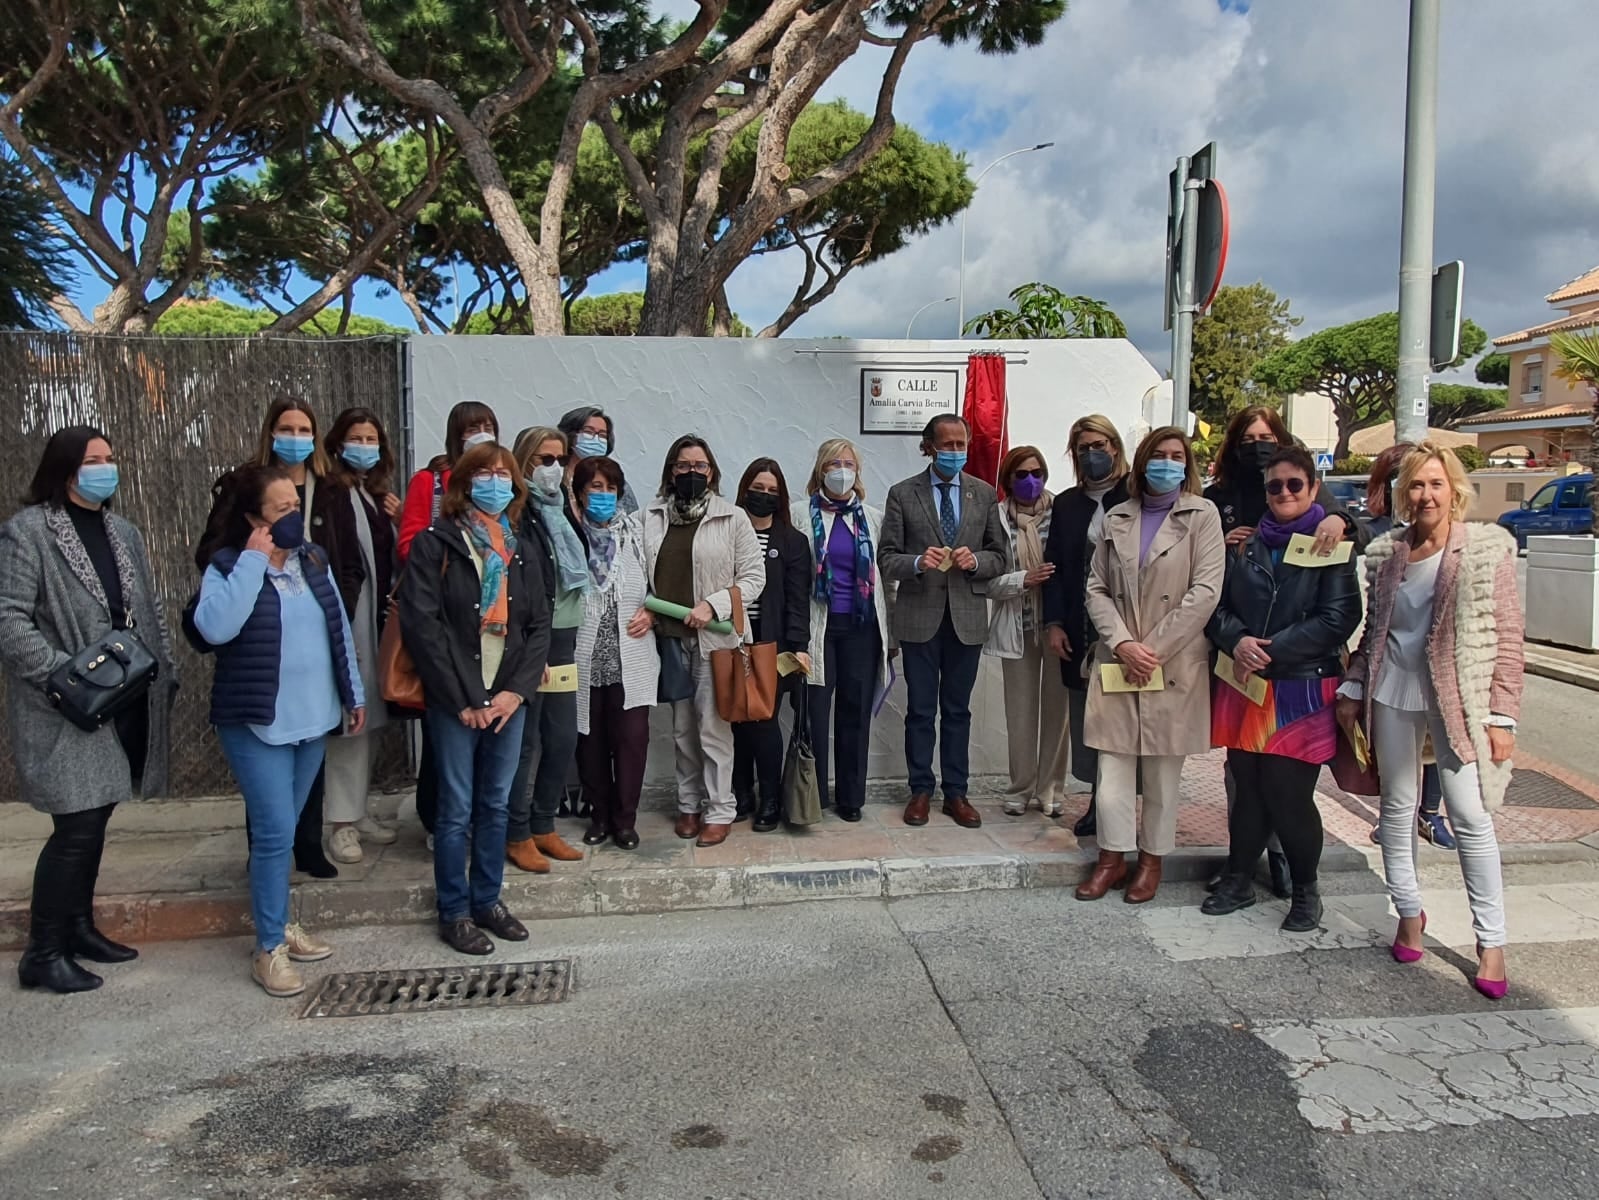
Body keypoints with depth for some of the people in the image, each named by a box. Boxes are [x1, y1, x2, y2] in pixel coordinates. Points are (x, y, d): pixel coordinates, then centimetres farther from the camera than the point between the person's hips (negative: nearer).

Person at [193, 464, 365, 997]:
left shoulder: (313, 559, 7)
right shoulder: (228, 565, -10)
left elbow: (338, 629, 13)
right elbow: (214, 627, -28)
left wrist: (354, 694, 13)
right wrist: (252, 561, -24)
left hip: (313, 718, 6)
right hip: (257, 723, -5)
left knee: (283, 829, 16)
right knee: (274, 833, -6)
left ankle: (281, 922, 29)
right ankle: (269, 948, 5)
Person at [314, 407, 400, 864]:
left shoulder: (377, 496, 15)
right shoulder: (329, 495, -7)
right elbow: (324, 560, -15)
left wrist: (399, 522, 0)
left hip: (376, 613, 7)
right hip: (345, 613, -7)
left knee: (368, 716, 13)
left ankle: (358, 809, 24)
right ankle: (342, 821, 4)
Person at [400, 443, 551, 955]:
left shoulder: (519, 551, 13)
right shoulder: (435, 544, -3)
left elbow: (540, 625, 10)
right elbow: (421, 624, -11)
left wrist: (516, 690, -5)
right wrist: (464, 699, -13)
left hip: (508, 698, 5)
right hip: (455, 702, -5)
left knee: (496, 805, 12)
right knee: (457, 809, 2)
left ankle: (488, 901, 25)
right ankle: (454, 913, 15)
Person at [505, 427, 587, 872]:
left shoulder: (559, 511, 16)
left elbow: (582, 563, 15)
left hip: (561, 636, 8)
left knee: (564, 737, 11)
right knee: (525, 741, 0)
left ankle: (543, 826, 25)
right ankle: (518, 835, 14)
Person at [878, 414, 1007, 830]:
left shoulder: (984, 494, 7)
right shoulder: (902, 494, 0)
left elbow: (999, 556, 8)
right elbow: (886, 558, -2)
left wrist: (975, 560, -13)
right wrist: (918, 562, -22)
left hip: (967, 616, 2)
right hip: (919, 616, -2)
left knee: (958, 710, 10)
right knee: (920, 710, 7)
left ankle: (956, 793, 20)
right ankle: (920, 790, 20)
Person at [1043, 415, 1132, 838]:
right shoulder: (1066, 504, 13)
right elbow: (1054, 567, 12)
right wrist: (1054, 623, 4)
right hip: (1079, 633, 4)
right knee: (1084, 721, 6)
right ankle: (1099, 804, 16)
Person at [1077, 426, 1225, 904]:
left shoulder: (1201, 515, 1)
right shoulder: (1117, 519, 10)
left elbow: (1205, 591, -7)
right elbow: (1097, 588, 6)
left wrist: (1154, 649, -11)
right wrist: (1123, 644, -9)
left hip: (1175, 664, -2)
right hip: (1117, 661, 2)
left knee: (1163, 767, 6)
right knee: (1113, 762, 1)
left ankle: (1152, 858, 21)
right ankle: (1112, 856, 15)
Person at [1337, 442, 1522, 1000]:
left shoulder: (1489, 547, -6)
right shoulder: (1384, 552, 5)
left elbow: (1507, 636, -6)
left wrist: (1501, 716, -9)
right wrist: (1352, 691, 8)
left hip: (1459, 698, -4)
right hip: (1392, 692, 4)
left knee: (1471, 817, -5)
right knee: (1398, 808, 12)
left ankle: (1491, 940, 8)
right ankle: (1409, 912, 28)